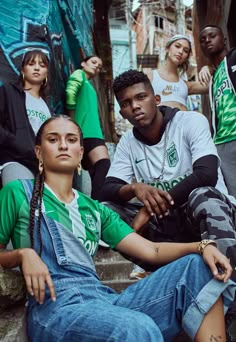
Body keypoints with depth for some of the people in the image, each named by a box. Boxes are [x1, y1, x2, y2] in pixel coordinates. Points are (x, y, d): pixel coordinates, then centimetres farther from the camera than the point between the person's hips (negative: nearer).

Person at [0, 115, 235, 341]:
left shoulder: (94, 209, 23)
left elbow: (151, 251, 14)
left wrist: (202, 246, -3)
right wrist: (22, 254, -10)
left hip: (106, 298, 6)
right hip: (55, 305, -5)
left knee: (199, 266, -10)